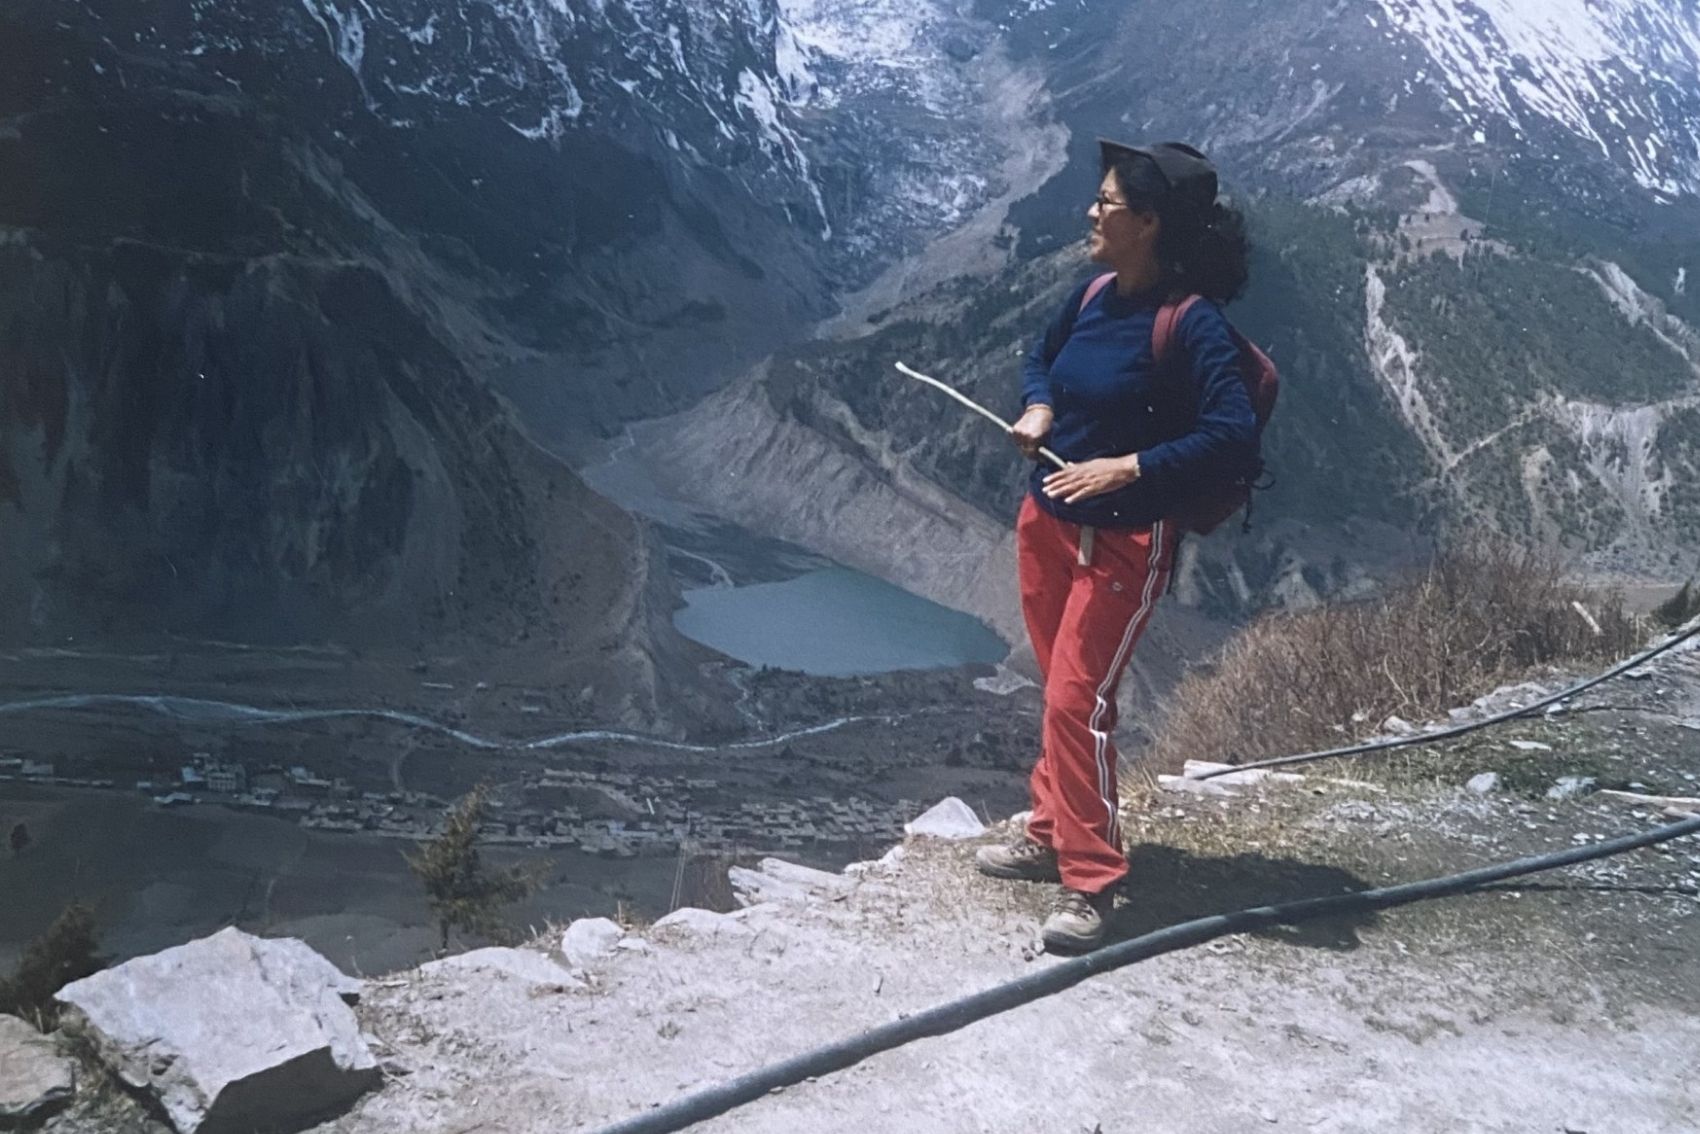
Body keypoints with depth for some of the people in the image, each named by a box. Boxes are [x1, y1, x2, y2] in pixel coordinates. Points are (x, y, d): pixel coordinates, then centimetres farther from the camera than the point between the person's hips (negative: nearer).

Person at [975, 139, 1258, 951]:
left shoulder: (1191, 322, -19)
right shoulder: (1093, 296, 2)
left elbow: (1233, 434, -24)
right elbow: (1041, 359, 20)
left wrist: (1129, 466, -29)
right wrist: (1037, 410, -1)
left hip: (1122, 543, -7)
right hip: (1046, 521, 8)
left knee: (1076, 701, -9)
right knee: (1062, 689, 18)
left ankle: (1089, 884, 4)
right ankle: (1052, 837, 34)